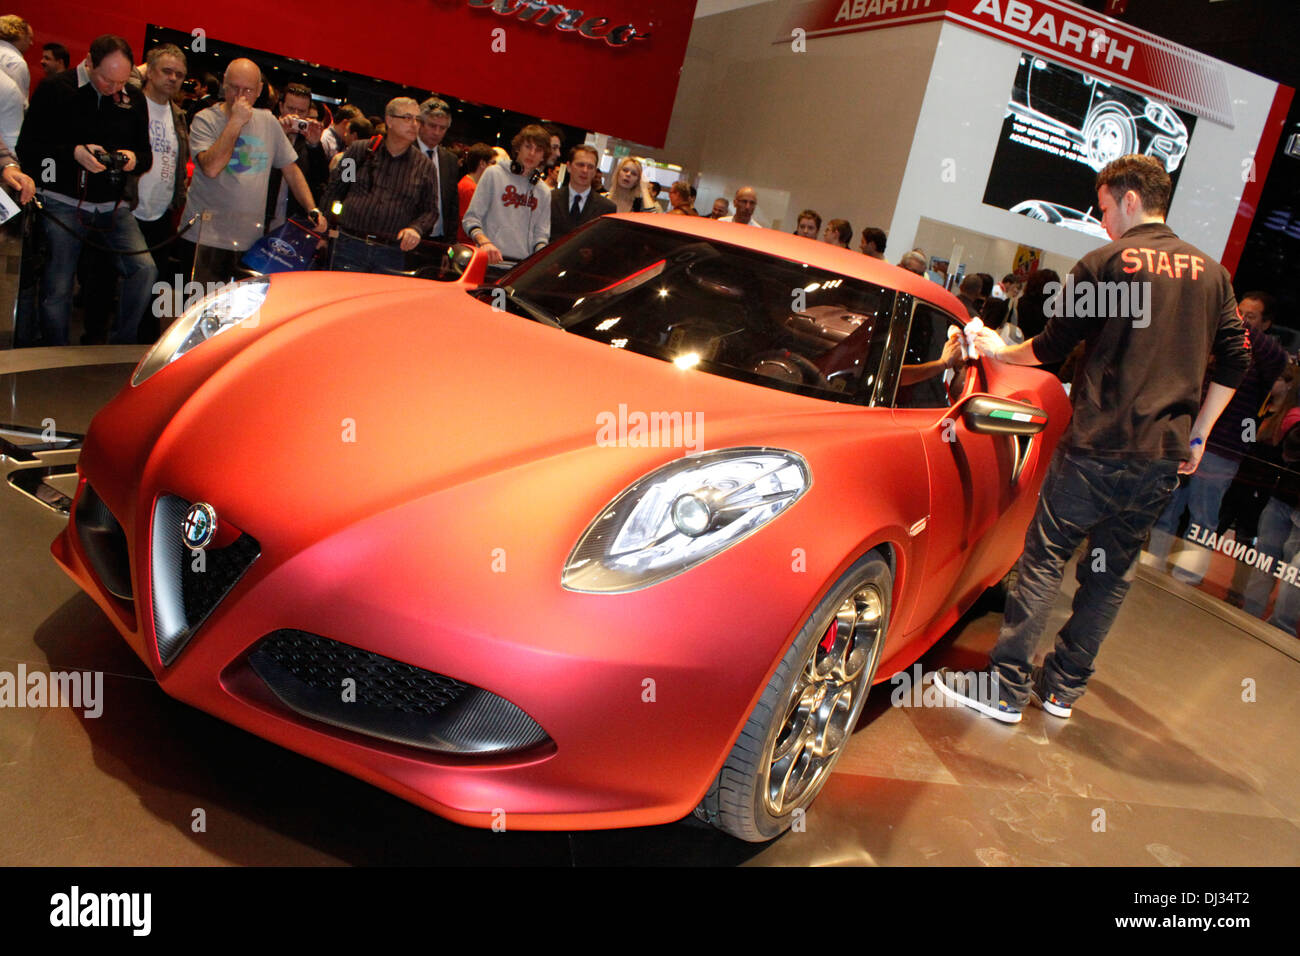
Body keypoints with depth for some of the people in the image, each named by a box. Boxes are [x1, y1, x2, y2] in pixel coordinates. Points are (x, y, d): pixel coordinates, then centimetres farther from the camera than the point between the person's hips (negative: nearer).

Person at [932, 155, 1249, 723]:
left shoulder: (1106, 262, -3)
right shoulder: (1211, 273, 13)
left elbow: (1052, 346, 2)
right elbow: (1235, 362, 12)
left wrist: (1000, 352, 20)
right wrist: (1197, 436, 18)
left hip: (1100, 447, -6)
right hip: (1165, 459, 6)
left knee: (1045, 558, 0)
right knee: (1113, 570, 13)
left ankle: (1006, 687, 3)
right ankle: (1063, 686, 22)